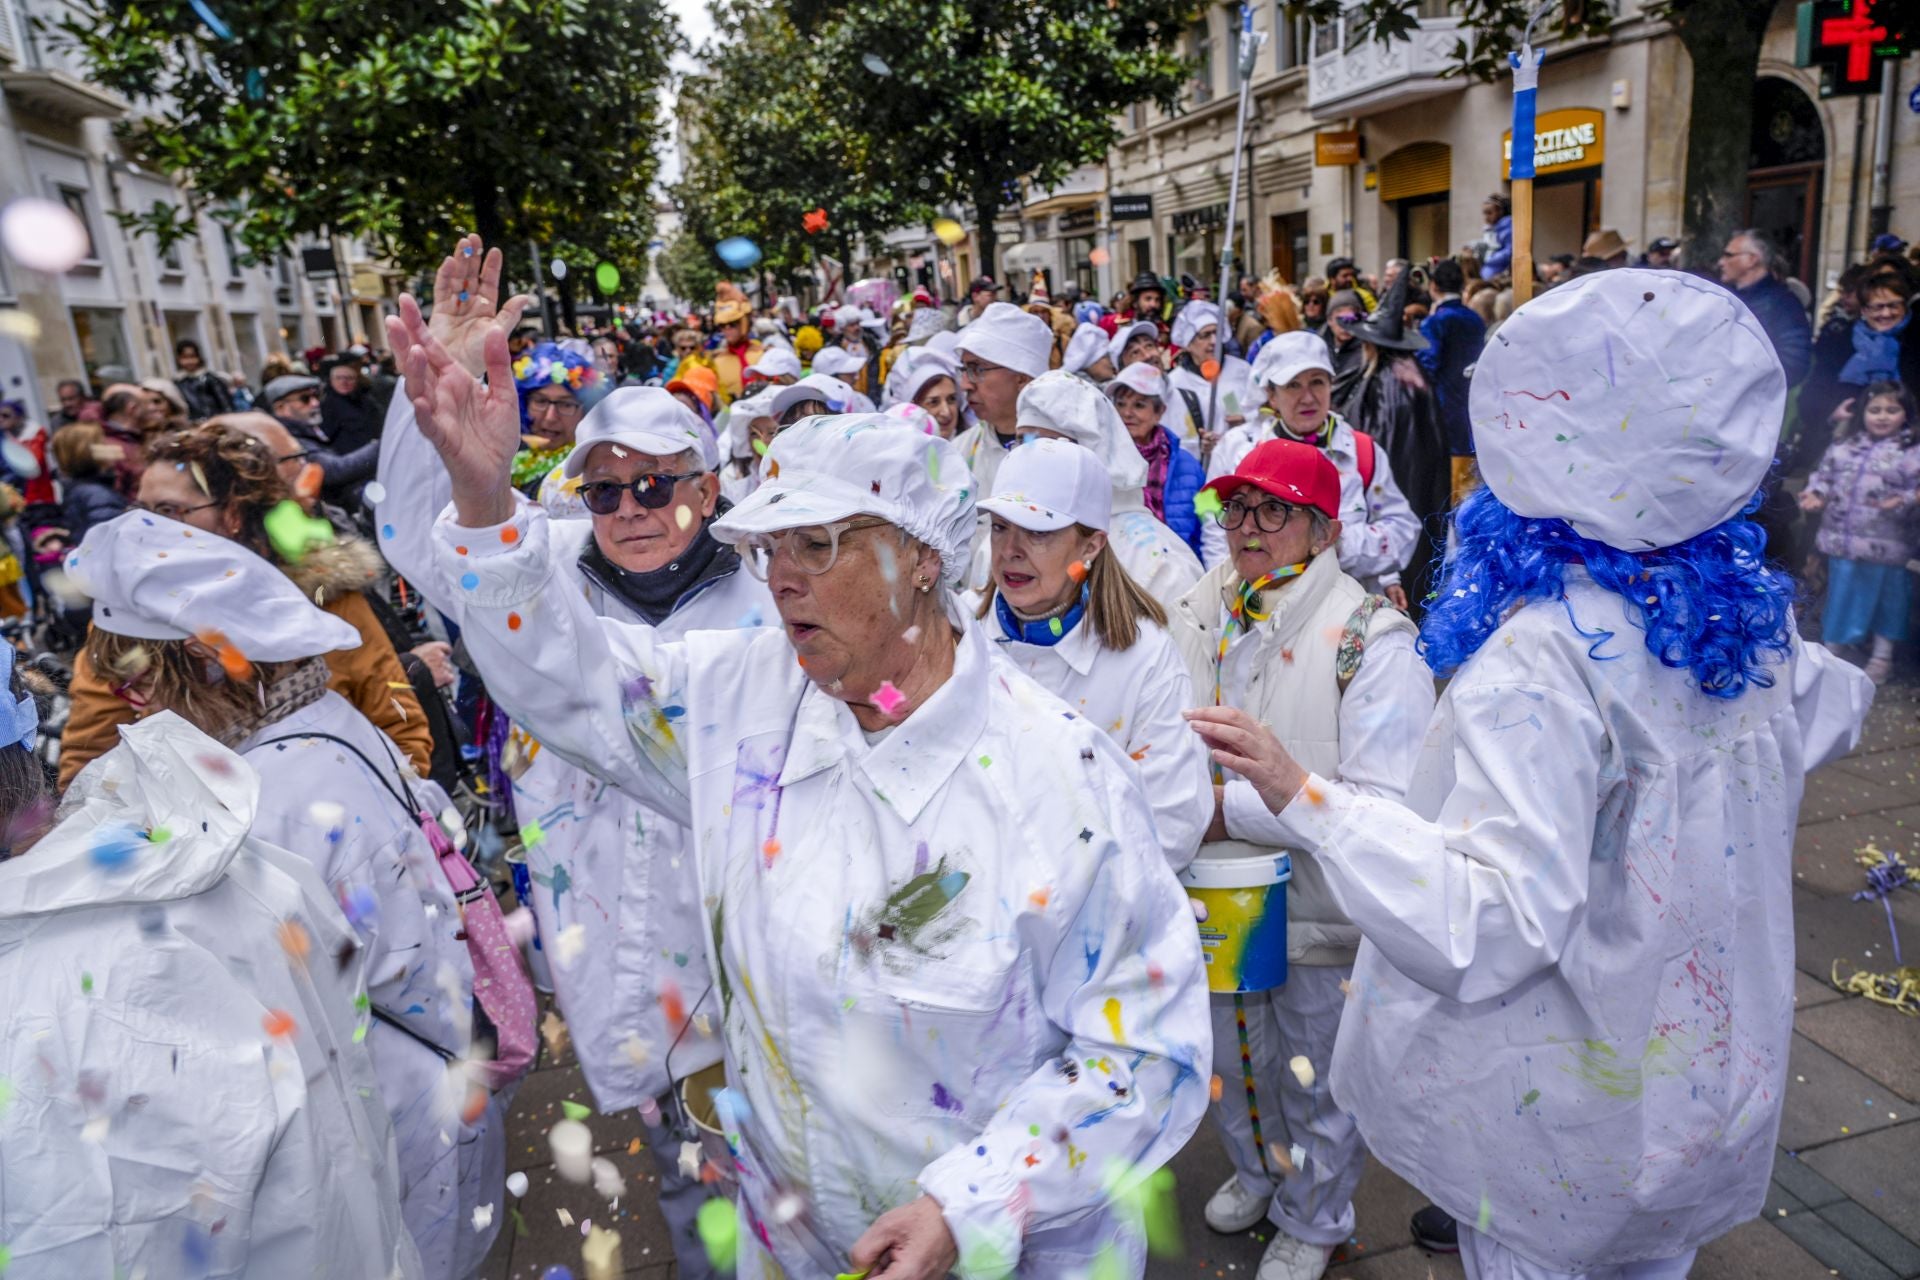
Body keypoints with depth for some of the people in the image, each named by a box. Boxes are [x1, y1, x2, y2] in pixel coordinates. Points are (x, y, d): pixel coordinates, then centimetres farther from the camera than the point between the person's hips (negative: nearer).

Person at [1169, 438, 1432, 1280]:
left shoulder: (1374, 639, -21)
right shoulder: (1195, 617, -4)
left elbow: (1383, 806, -25)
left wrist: (1233, 807, -25)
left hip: (1319, 911, -5)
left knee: (1317, 1085, 18)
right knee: (1229, 1059, 26)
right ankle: (1256, 1174, 57)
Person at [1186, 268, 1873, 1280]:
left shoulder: (1539, 656, -33)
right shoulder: (1748, 605, -7)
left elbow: (1501, 921, -38)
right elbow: (1826, 715, 15)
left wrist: (1306, 797, -40)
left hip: (1565, 1109, -7)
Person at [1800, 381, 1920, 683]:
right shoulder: (1843, 445, 4)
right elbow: (1825, 474, 11)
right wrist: (1816, 494, -7)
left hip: (1884, 545, -3)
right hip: (1842, 539, 3)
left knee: (1885, 597, 10)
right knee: (1842, 593, 16)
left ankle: (1882, 657, 27)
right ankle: (1834, 646, 33)